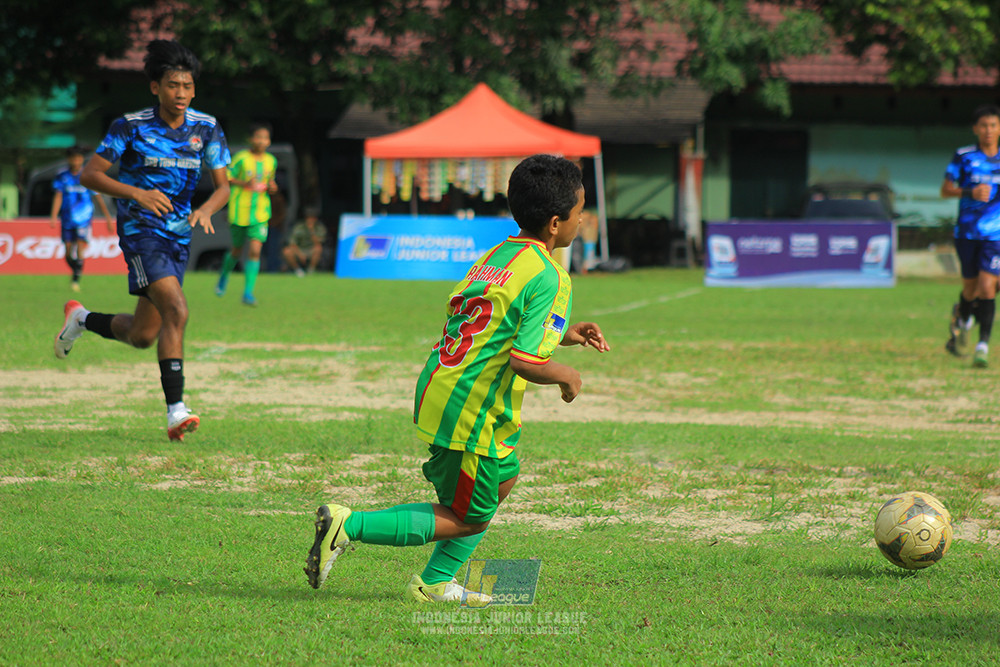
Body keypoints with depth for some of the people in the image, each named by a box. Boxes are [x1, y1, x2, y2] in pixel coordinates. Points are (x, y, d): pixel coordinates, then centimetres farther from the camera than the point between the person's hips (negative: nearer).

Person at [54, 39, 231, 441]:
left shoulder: (206, 128, 2)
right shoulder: (132, 126, -8)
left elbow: (223, 186, 3)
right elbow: (90, 174, -7)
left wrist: (207, 209, -20)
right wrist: (137, 193, -22)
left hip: (179, 235, 6)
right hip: (140, 230, -6)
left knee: (143, 336, 11)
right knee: (176, 311, -26)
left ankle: (82, 320, 41)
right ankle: (176, 412, -28)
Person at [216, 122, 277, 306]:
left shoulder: (271, 161, 6)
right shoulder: (241, 158, -7)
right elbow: (226, 178, -5)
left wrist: (271, 188, -3)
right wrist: (244, 184, -20)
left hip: (260, 213, 2)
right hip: (239, 212, -2)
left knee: (255, 250, -13)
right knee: (237, 250, 12)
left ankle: (248, 292, -11)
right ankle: (224, 275, 44)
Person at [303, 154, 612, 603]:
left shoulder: (496, 256, 11)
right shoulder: (548, 278, -16)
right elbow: (524, 361, -22)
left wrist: (561, 335, 23)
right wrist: (565, 377, -3)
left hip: (436, 391, 9)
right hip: (470, 412, -9)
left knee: (503, 479, 29)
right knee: (468, 519, 6)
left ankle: (436, 583, 31)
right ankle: (348, 526, -3)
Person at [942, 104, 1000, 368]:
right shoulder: (963, 156, -1)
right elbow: (945, 189, 0)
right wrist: (969, 192, -17)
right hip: (967, 231, 0)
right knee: (971, 289, 9)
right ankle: (961, 319, 44)